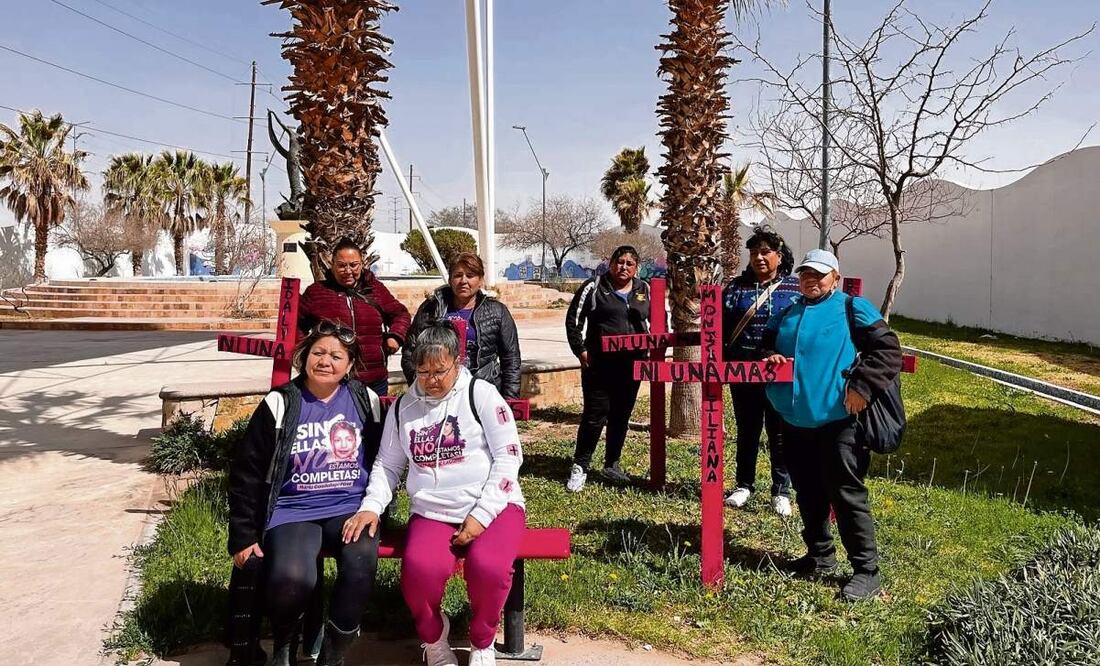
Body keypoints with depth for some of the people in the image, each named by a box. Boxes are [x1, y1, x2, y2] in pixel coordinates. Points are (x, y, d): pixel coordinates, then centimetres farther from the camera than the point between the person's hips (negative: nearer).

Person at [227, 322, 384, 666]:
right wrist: (243, 537, 1)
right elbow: (247, 473, 3)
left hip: (350, 508, 1)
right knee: (292, 578, -30)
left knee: (362, 561, -31)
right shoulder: (280, 404, 1)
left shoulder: (365, 400, 6)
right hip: (293, 511, -1)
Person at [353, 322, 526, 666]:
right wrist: (371, 506, -2)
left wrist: (481, 514, -14)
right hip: (431, 513, 2)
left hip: (493, 506, -2)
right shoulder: (402, 407, 10)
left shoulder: (481, 394, -3)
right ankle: (433, 637, 6)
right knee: (419, 570, -30)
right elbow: (387, 465, 17)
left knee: (488, 567, -32)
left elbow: (509, 457, -7)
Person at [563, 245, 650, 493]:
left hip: (631, 364, 4)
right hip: (599, 363, -4)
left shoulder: (644, 290, 10)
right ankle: (580, 468, 6)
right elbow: (573, 319, -1)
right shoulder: (594, 287, -2)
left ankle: (612, 465, 27)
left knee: (621, 416, 11)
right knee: (595, 415, -6)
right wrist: (580, 350, -6)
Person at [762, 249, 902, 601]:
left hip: (838, 419, -6)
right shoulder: (787, 315, 16)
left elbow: (888, 350, -7)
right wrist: (770, 359, -3)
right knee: (808, 493, 15)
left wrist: (861, 387, -16)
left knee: (846, 494, -2)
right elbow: (766, 346, 21)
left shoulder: (852, 309, -2)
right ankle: (820, 556, 32)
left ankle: (866, 571, 8)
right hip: (794, 420, 6)